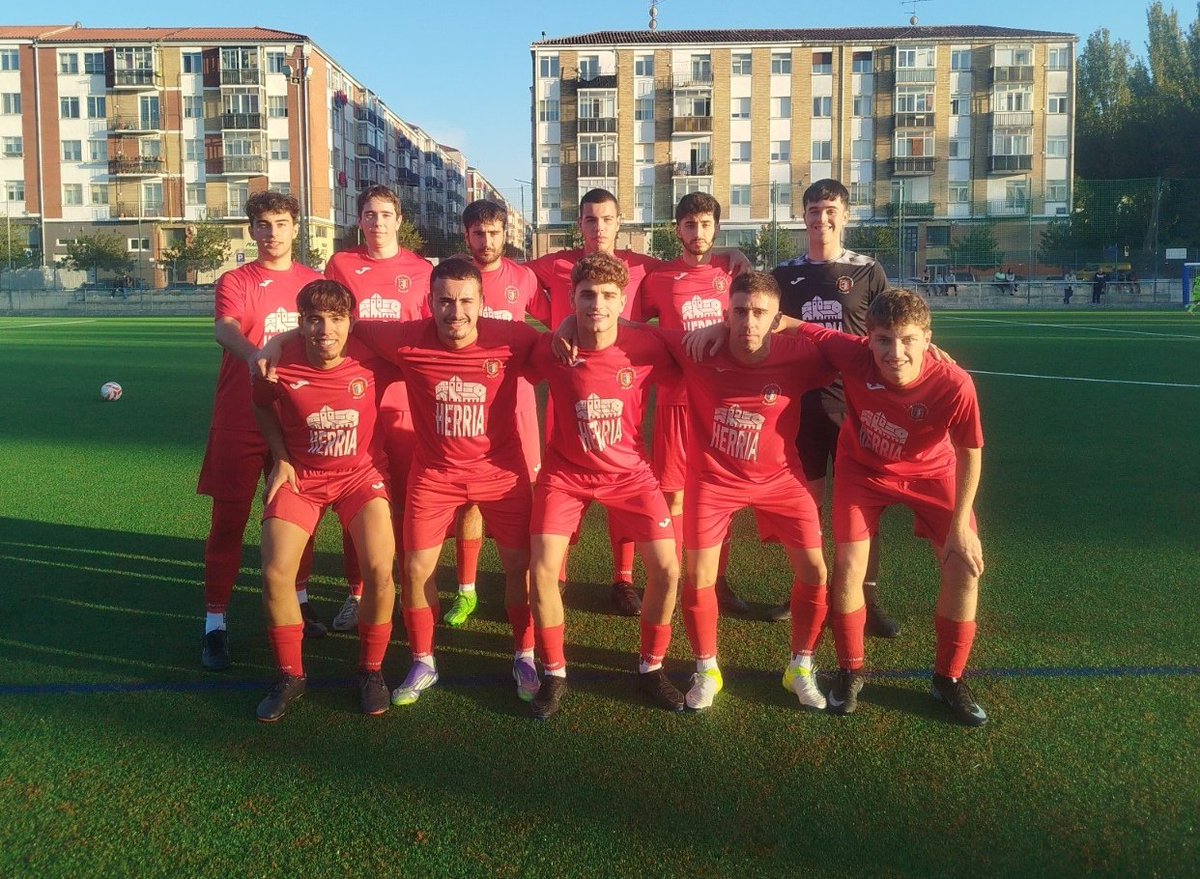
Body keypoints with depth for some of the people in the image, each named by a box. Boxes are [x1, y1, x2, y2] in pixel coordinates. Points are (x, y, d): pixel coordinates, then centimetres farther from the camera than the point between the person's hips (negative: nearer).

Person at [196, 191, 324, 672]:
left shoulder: (314, 282, 7)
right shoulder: (235, 282, -2)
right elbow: (223, 327, -21)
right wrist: (253, 353, -44)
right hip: (240, 421, -3)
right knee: (228, 522, 1)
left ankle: (298, 604, 29)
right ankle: (215, 626, 9)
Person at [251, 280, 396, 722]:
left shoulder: (370, 359, -18)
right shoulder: (281, 366, -17)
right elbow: (263, 408, 6)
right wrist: (280, 460, -2)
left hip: (361, 473, 0)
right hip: (300, 476, 1)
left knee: (379, 570, -18)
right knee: (275, 574, -13)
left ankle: (371, 670, 7)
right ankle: (290, 676, 11)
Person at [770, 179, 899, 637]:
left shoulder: (868, 272, 2)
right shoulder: (785, 274, 7)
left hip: (854, 400, -2)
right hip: (801, 399, 2)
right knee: (806, 496, 8)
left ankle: (868, 597, 12)